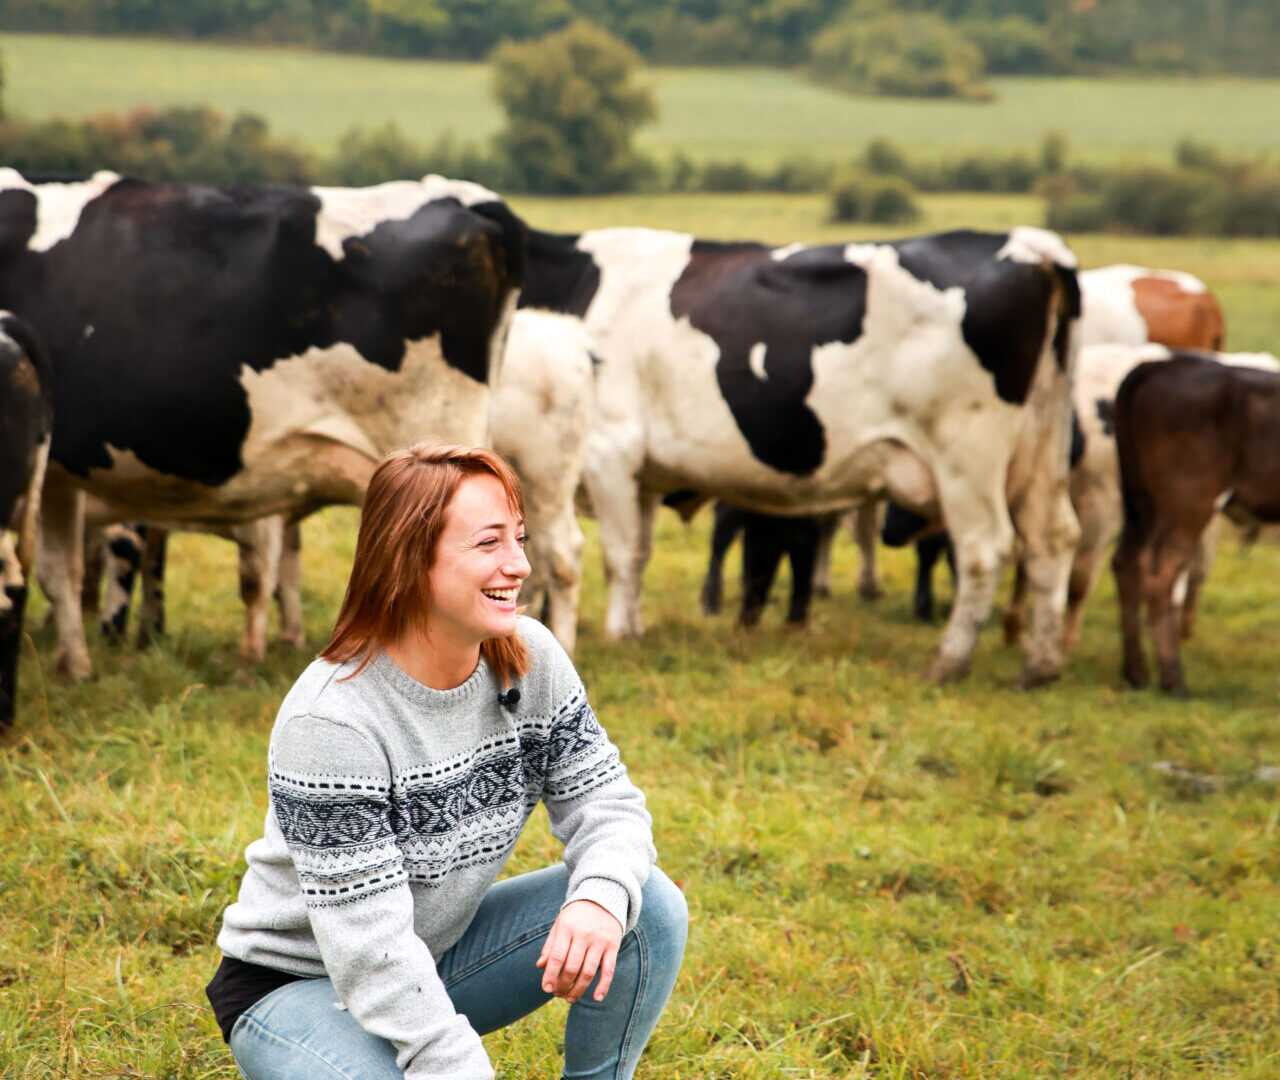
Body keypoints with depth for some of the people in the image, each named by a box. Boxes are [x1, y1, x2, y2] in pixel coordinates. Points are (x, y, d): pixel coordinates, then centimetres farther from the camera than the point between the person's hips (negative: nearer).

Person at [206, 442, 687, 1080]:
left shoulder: (531, 661, -9)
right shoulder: (330, 721, -28)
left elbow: (605, 801, -7)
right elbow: (369, 947, -29)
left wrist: (601, 898, -30)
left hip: (441, 954, 6)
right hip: (297, 984, -6)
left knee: (651, 908, -13)